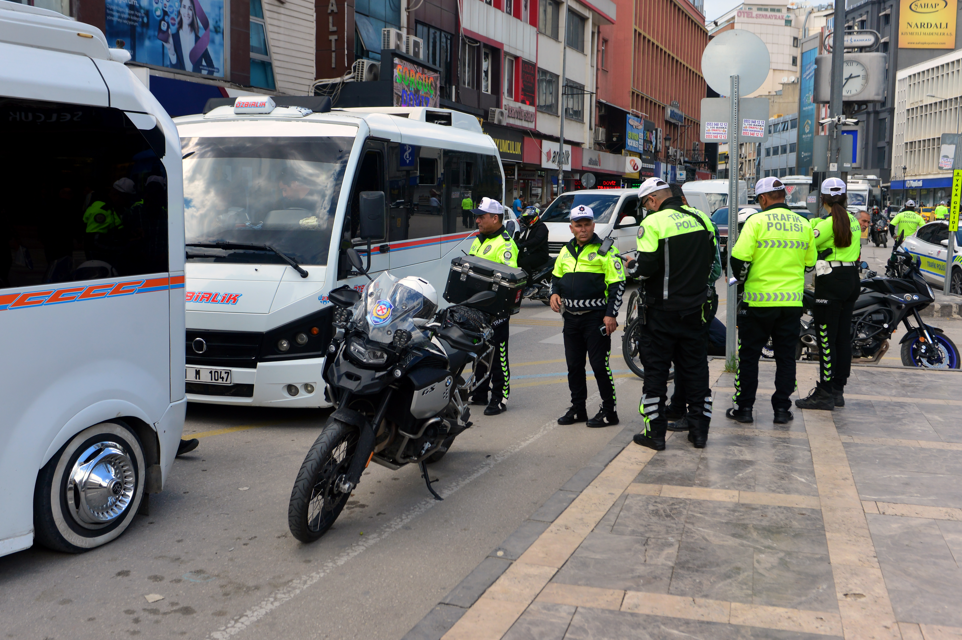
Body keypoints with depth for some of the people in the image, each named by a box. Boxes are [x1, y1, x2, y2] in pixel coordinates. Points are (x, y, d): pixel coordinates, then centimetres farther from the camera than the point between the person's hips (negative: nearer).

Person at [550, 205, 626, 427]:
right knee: (574, 365, 11)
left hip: (596, 317, -6)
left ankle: (609, 410, 6)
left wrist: (611, 314, -14)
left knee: (599, 365, -5)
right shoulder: (566, 251, 13)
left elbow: (617, 284, -8)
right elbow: (556, 276, 26)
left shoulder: (605, 251, -6)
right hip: (571, 317, 6)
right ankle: (578, 409, 23)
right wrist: (554, 293, 5)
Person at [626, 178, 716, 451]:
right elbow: (710, 262, 14)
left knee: (656, 370, 4)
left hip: (663, 310, -5)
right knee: (696, 369, 12)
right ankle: (699, 431, 17)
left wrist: (631, 266, 1)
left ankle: (655, 433, 6)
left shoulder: (653, 222, -14)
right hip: (696, 308, 6)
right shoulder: (701, 218, 6)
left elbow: (646, 268, -19)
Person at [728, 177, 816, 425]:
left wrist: (741, 277, 7)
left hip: (759, 300, -4)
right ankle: (782, 408, 15)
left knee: (749, 355, 7)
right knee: (786, 356, 12)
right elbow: (810, 262, 14)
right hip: (792, 301, 4)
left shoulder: (757, 221, -9)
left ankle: (744, 407, 11)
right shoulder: (803, 225, 6)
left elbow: (739, 258, -14)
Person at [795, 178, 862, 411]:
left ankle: (825, 393, -2)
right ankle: (838, 390, 18)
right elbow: (856, 251, 15)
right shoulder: (853, 221, 10)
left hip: (831, 282, -8)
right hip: (852, 279, 8)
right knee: (843, 336, 11)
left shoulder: (828, 223, -14)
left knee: (827, 339, -5)